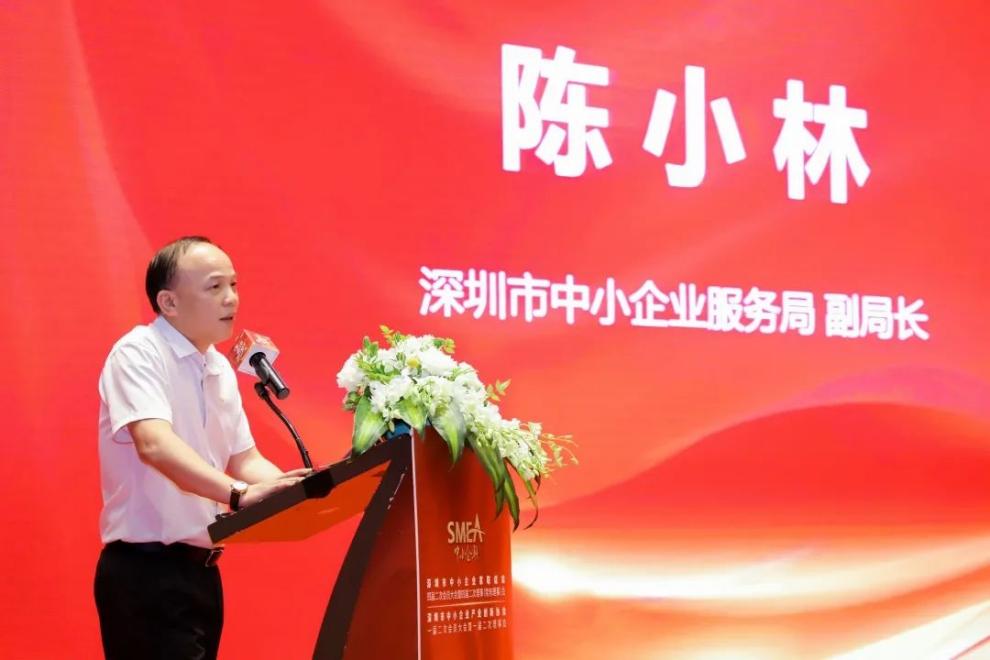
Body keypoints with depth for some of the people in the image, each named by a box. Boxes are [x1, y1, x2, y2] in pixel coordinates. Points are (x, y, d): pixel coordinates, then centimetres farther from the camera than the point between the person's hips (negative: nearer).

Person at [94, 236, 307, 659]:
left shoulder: (221, 369, 12)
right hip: (146, 573, -8)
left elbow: (244, 459, 15)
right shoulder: (138, 353, -13)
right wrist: (238, 493, -40)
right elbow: (154, 445, -28)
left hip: (200, 569, 8)